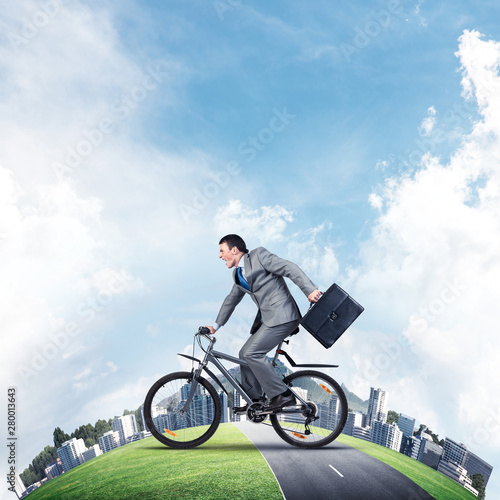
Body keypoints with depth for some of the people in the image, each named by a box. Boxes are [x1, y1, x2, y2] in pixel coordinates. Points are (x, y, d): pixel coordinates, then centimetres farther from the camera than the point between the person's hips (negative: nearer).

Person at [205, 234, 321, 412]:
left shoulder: (259, 255, -6)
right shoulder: (238, 274, 19)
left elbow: (290, 268, -12)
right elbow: (231, 300, 31)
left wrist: (310, 290, -22)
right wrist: (216, 325, 33)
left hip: (282, 315, -9)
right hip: (266, 319, 9)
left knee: (252, 353, -16)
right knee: (245, 354, 8)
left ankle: (282, 395, -10)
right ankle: (254, 401, 19)